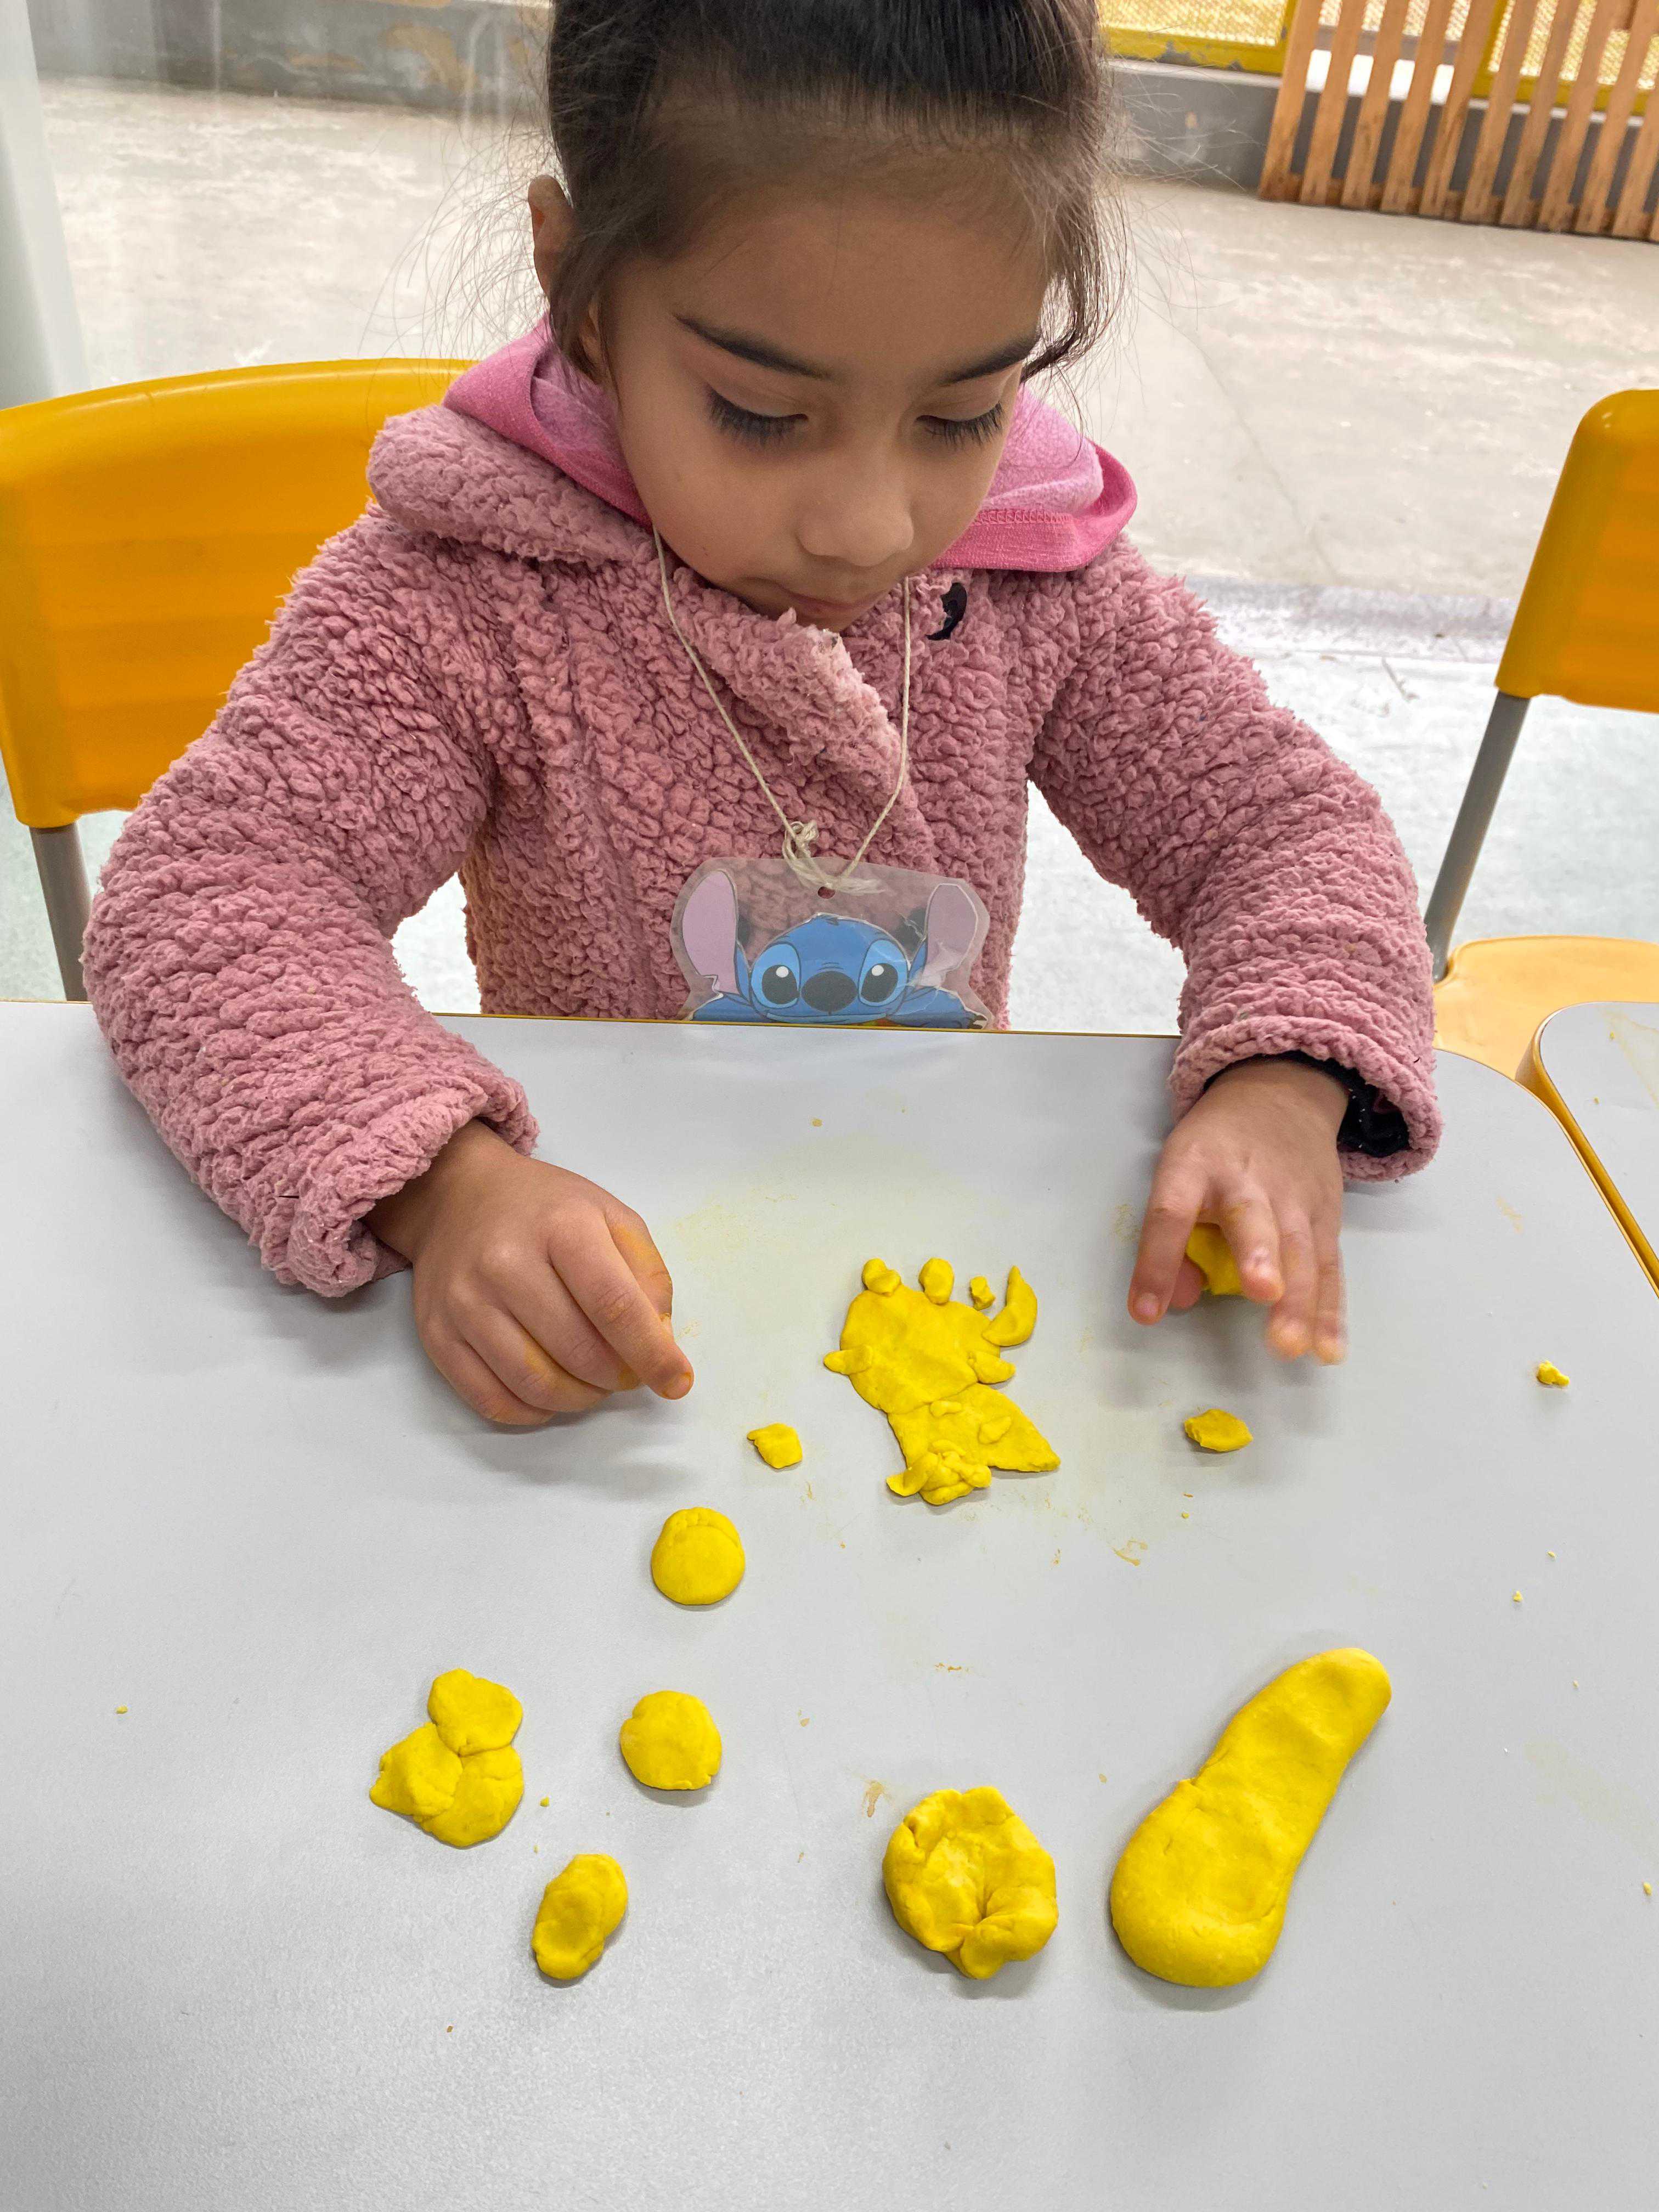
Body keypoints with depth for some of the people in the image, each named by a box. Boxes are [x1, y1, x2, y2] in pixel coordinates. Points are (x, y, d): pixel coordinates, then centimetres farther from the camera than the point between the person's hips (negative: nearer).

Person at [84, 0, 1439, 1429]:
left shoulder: (1040, 579, -8)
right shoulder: (465, 601, -16)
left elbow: (1280, 821, -3)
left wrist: (1285, 1092, -23)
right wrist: (443, 1181, -37)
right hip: (618, 1256, -2)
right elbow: (207, 894, -20)